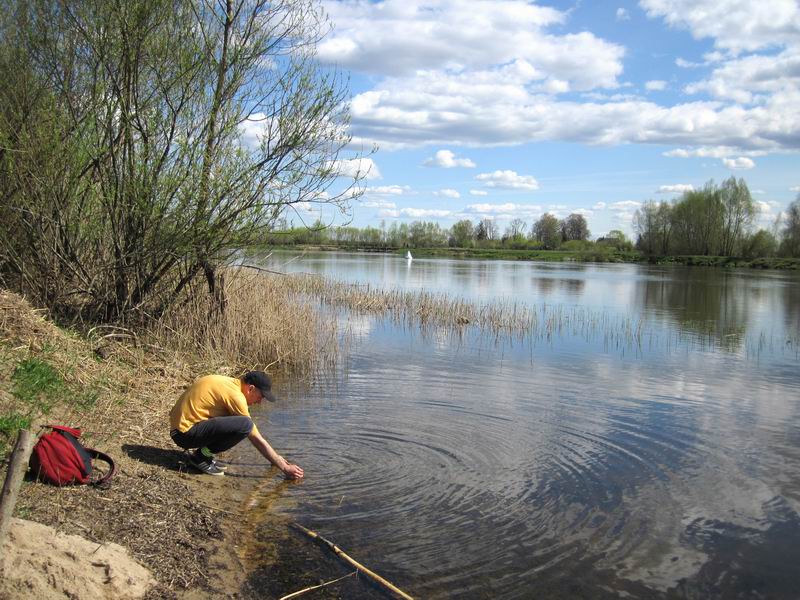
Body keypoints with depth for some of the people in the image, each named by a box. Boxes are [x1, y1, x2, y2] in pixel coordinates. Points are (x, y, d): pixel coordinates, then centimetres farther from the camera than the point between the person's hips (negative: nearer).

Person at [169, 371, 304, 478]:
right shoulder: (235, 395, -17)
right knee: (245, 425, -24)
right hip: (185, 433, -10)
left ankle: (203, 452, 10)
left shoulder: (229, 383, 11)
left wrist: (276, 458, 23)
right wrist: (284, 468, -7)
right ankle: (201, 456, -7)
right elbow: (257, 440, -14)